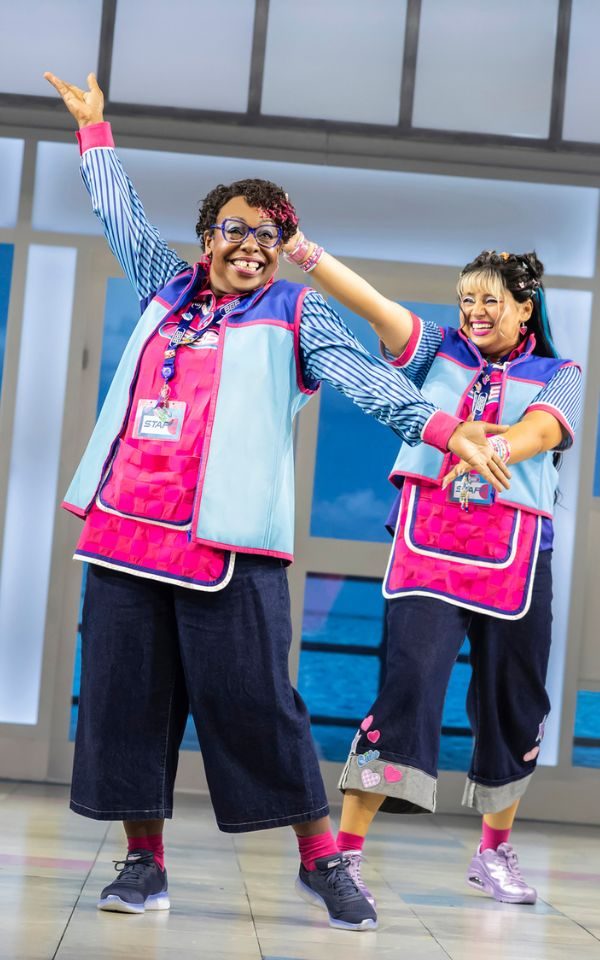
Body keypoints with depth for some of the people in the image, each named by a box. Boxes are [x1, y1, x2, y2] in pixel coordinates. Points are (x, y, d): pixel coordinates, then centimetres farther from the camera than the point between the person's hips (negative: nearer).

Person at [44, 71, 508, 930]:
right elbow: (121, 216, 32)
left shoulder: (295, 313, 7)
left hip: (226, 540, -4)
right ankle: (144, 861, 13)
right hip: (126, 528, 5)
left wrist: (443, 427, -19)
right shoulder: (167, 289, 18)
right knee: (125, 693, 3)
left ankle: (321, 860, 3)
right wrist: (94, 130, 39)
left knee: (254, 699, -7)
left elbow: (364, 377, -5)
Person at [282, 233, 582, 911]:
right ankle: (346, 851, -15)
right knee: (410, 678, -16)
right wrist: (307, 254, -16)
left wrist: (491, 448, -33)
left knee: (512, 700, 9)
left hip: (513, 556, 1)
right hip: (428, 544, -1)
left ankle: (494, 850, 29)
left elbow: (544, 428, -11)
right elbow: (373, 305, -1)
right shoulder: (440, 351, 13)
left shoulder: (558, 375, 10)